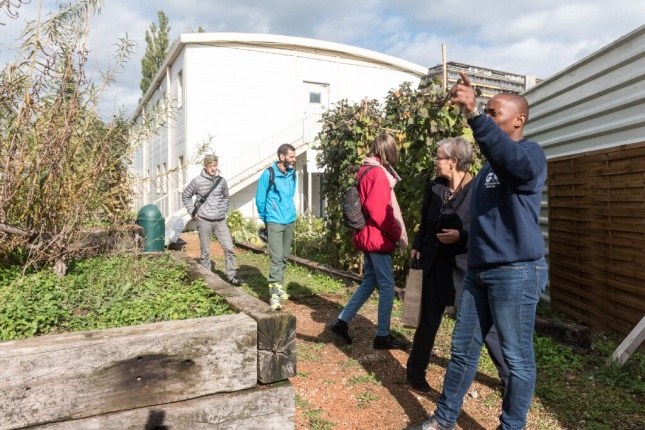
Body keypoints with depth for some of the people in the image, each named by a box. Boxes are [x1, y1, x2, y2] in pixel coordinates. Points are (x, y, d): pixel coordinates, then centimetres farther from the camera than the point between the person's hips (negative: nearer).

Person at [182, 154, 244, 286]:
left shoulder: (221, 180, 4)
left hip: (220, 221, 3)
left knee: (229, 248, -3)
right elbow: (185, 196, 8)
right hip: (204, 221, -2)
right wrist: (193, 212, 2)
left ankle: (232, 275, 6)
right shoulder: (197, 181, -4)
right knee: (205, 251, 6)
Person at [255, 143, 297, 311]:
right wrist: (265, 219, 9)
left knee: (284, 257, 14)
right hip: (274, 222, -6)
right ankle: (274, 295, -10)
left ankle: (279, 286, 28)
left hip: (290, 221, 6)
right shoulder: (268, 174, -12)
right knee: (276, 257, -12)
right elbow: (260, 199, -2)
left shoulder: (292, 174, 4)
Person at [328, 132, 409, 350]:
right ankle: (382, 336, 11)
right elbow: (380, 211, -22)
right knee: (387, 285, 1)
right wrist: (398, 236, -12)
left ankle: (342, 321, 19)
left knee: (369, 281, 16)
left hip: (367, 235, 9)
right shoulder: (378, 173, -17)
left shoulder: (366, 170, 12)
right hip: (378, 238, -9)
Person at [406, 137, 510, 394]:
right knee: (428, 321, 13)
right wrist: (417, 246, 1)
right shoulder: (434, 187, 3)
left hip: (467, 266, -4)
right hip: (436, 264, 4)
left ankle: (509, 376, 29)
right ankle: (415, 371, 31)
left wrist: (461, 236, -23)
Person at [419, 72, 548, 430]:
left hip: (515, 272, -8)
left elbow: (511, 160, -34)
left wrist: (473, 113, -42)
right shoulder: (490, 164, 18)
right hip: (478, 271, 8)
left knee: (517, 358, 6)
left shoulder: (531, 154, -7)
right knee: (463, 349, 13)